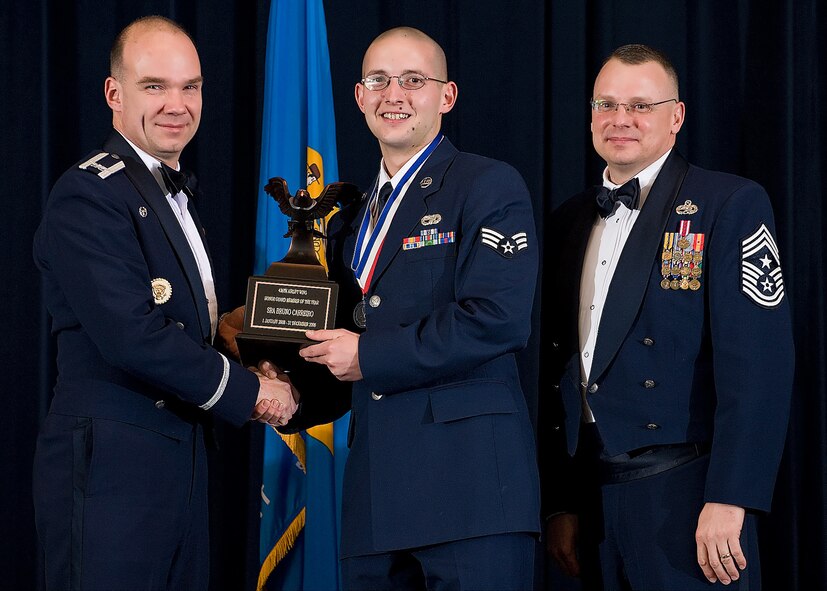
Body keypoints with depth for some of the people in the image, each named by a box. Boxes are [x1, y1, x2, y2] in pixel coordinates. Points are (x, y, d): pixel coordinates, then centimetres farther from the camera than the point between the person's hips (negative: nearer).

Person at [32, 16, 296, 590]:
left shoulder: (177, 195, 19)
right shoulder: (91, 193, -13)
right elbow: (131, 335, -22)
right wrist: (250, 391, -14)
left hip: (178, 463, 9)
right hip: (111, 468, -9)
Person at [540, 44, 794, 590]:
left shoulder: (732, 205, -5)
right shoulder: (569, 222, 13)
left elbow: (758, 361, -13)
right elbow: (560, 368, 15)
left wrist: (728, 501, -19)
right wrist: (559, 502, 9)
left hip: (688, 501, -5)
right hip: (594, 499, 5)